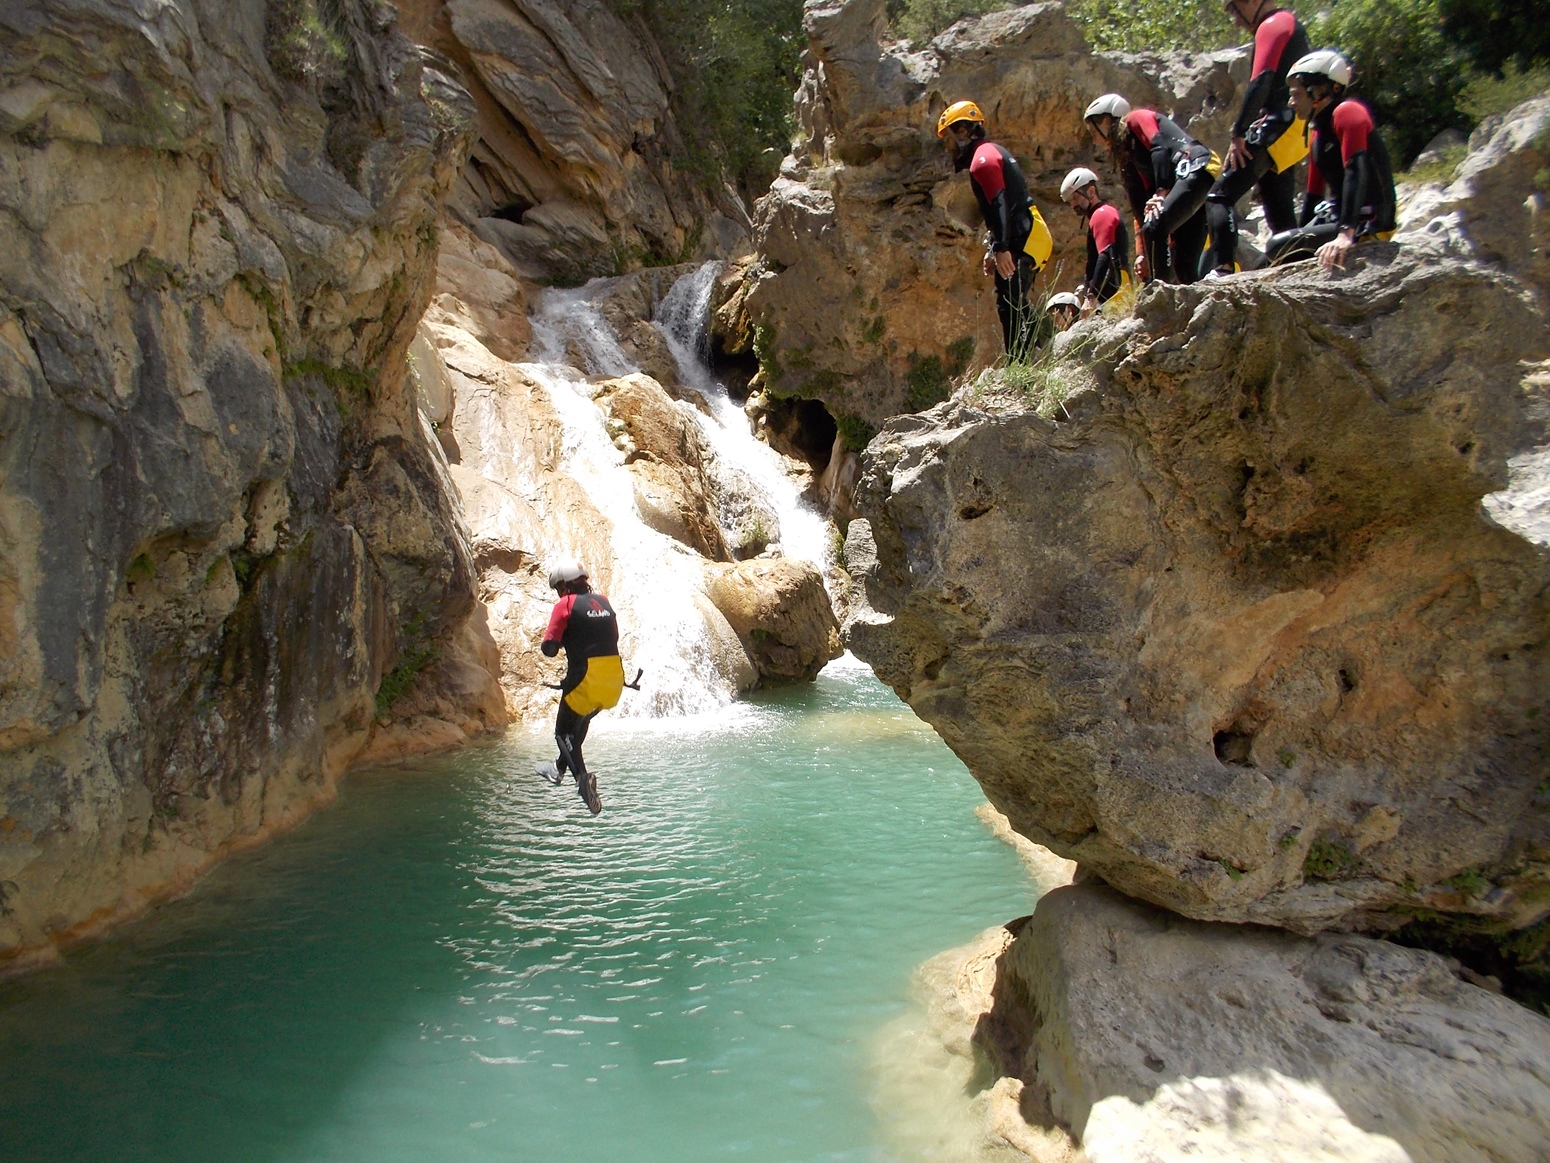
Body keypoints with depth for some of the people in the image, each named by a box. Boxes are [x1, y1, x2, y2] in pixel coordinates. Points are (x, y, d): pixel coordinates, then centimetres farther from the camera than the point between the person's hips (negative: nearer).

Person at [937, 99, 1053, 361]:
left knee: (1009, 306, -13)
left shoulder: (983, 157, -9)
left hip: (1022, 240, -11)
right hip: (1030, 235, 11)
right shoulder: (992, 153, 24)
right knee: (1016, 306, 14)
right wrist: (992, 249, 26)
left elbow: (1000, 204, -21)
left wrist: (1001, 248, -28)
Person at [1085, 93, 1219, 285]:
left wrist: (1161, 192, -23)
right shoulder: (1128, 154, 26)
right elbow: (1141, 206, 21)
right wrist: (1142, 253, 14)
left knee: (1154, 226, -26)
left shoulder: (1136, 119, 7)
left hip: (1197, 170, -9)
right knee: (1184, 265, 4)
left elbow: (1161, 147, -13)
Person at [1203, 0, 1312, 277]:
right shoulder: (1290, 23, 25)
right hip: (1295, 131, 10)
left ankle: (1223, 270, -29)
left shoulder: (1272, 25, -6)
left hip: (1278, 128, -10)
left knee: (1220, 196, -16)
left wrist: (1238, 134, -21)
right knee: (1279, 209, 14)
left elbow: (1261, 82, -18)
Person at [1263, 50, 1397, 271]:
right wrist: (1299, 240, 20)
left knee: (1278, 247, -22)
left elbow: (1357, 173, -27)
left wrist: (1346, 234, -37)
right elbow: (1313, 192, 20)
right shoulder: (1321, 129, 16)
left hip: (1367, 224, -10)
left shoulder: (1347, 112, -13)